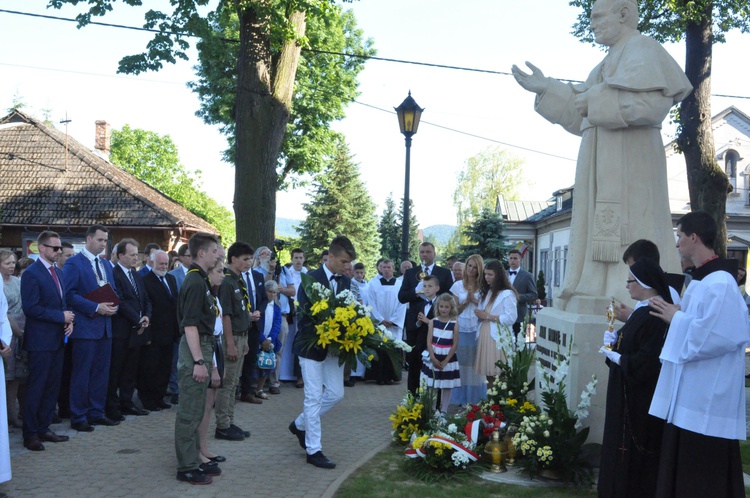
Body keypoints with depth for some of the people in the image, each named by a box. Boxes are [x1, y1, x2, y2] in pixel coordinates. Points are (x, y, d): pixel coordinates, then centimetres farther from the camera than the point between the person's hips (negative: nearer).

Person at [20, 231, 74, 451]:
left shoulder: (59, 273, 14)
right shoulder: (31, 274, -12)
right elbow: (30, 308, -19)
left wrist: (69, 320, 1)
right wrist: (61, 316, -17)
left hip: (57, 340, 8)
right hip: (40, 340, -8)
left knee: (52, 387, 12)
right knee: (36, 388, -1)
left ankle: (44, 428, 21)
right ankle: (30, 434, 8)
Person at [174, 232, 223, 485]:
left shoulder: (201, 280, 13)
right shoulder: (195, 282, -16)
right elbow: (190, 325, -21)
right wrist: (199, 361, -23)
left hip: (203, 345, 10)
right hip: (195, 349, -10)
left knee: (195, 410, 15)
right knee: (189, 411, -3)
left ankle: (194, 461, 23)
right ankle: (187, 467, 4)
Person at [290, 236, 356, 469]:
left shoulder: (345, 281, 5)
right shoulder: (311, 279, -14)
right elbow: (306, 313, -18)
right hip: (312, 344, -7)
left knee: (336, 393, 10)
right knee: (314, 397, -2)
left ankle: (300, 424, 31)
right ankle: (314, 450, 7)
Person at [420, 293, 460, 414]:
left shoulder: (454, 324, -4)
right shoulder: (433, 322, 0)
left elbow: (455, 345, -5)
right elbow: (429, 342, -4)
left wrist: (445, 361, -10)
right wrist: (433, 359, -14)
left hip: (448, 360, -1)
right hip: (433, 358, 1)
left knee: (447, 386, 6)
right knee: (431, 386, 5)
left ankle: (443, 410, 14)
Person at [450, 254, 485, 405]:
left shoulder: (484, 286, 3)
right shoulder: (458, 285, 7)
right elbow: (455, 310, 7)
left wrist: (474, 300, -11)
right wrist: (467, 301, -8)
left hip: (477, 330, -1)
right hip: (461, 330, 1)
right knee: (461, 365, 3)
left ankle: (476, 400, 10)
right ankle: (461, 400, 10)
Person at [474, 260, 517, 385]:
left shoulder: (507, 293, -7)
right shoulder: (487, 292, 18)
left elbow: (511, 318, -14)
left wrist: (488, 316, -12)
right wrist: (480, 315, -1)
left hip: (498, 338, -7)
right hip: (484, 336, 7)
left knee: (499, 374, -8)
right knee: (488, 373, 10)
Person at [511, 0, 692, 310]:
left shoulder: (641, 50, -2)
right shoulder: (611, 62, 25)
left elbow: (652, 103, -19)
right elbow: (580, 117, 24)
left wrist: (595, 101, -12)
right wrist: (544, 89, 18)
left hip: (627, 165, -9)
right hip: (604, 169, 9)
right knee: (599, 236, 3)